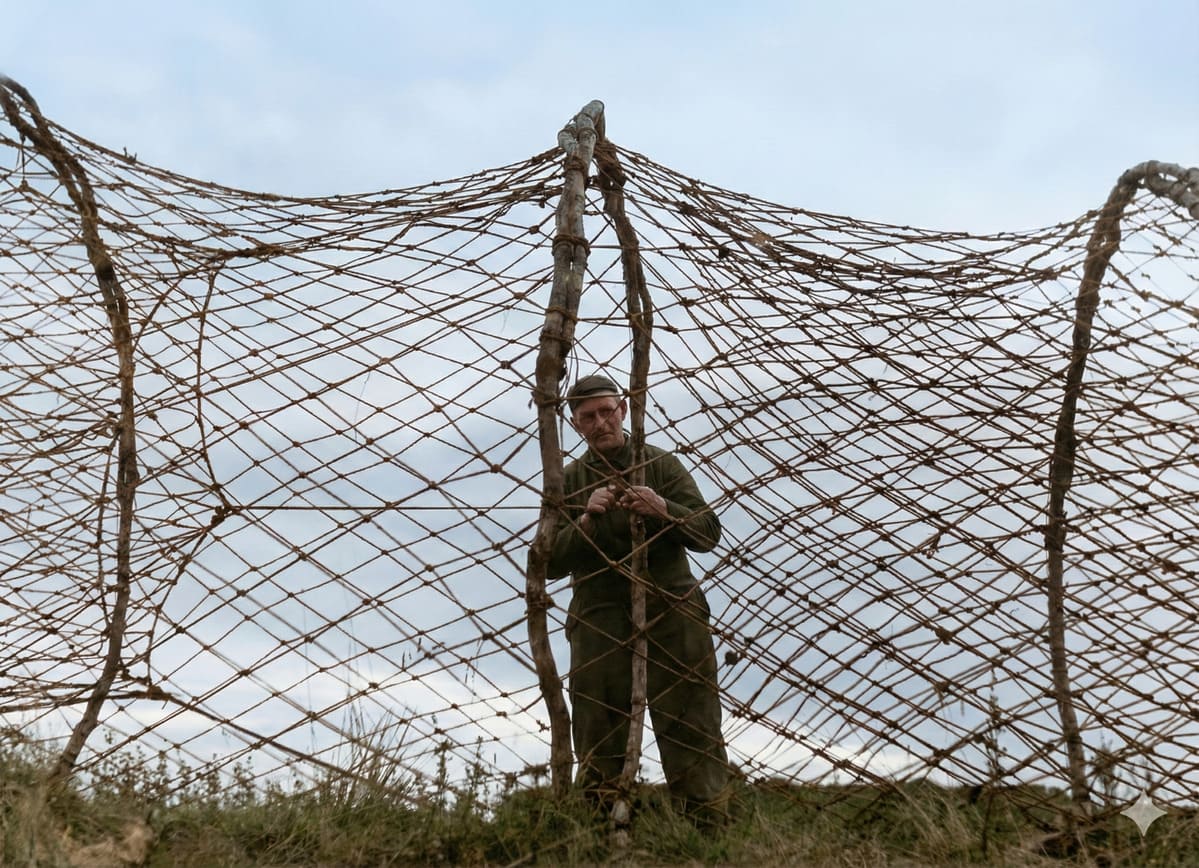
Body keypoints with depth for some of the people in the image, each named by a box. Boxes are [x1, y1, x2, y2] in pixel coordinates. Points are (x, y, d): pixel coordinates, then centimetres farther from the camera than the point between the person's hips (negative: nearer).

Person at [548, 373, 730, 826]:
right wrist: (585, 520, -13)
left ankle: (708, 826, 1)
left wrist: (664, 511, -18)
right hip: (599, 619, 1)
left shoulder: (662, 465, 9)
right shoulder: (568, 482, 11)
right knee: (598, 740, 2)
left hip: (671, 613, -1)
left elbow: (709, 532, 1)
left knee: (692, 731, -2)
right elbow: (551, 562, 3)